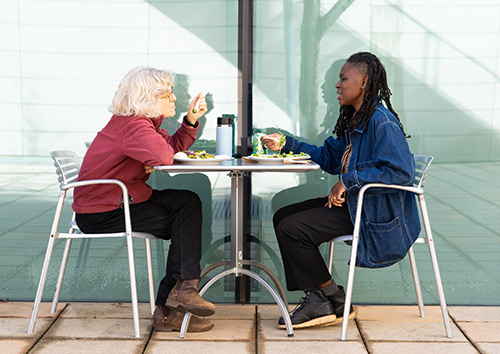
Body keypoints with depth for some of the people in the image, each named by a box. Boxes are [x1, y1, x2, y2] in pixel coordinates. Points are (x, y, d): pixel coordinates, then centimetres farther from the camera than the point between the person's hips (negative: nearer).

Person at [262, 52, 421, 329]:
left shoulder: (382, 122, -18)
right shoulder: (353, 120, 14)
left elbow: (401, 172, -27)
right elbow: (331, 158, 21)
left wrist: (349, 181, -25)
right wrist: (287, 144, 15)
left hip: (377, 213, -11)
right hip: (352, 202, 11)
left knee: (291, 229, -16)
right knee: (283, 217, 8)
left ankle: (335, 301, 2)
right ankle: (317, 299, 6)